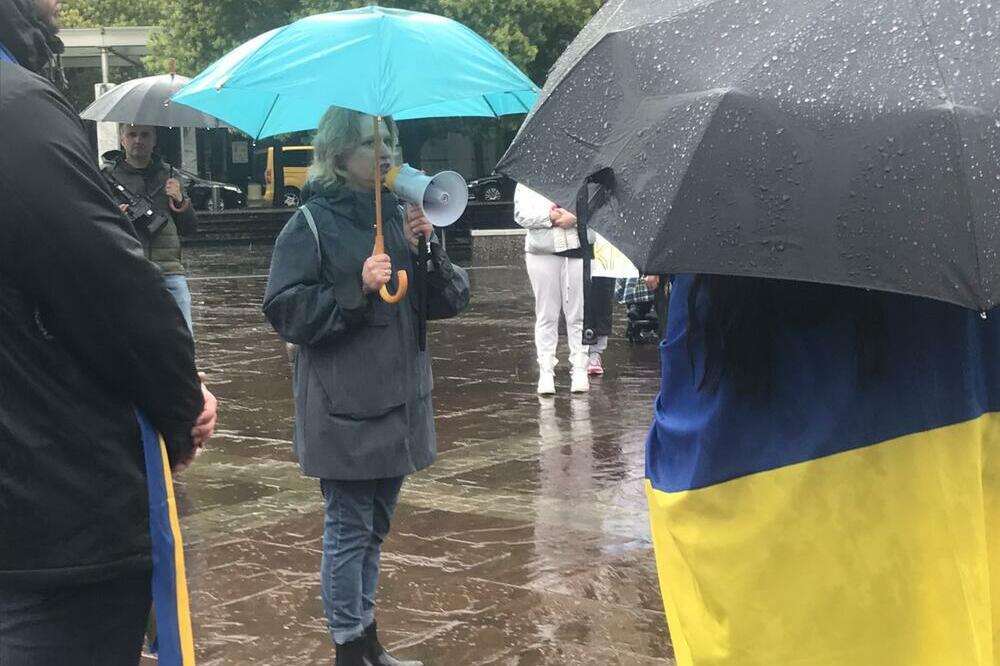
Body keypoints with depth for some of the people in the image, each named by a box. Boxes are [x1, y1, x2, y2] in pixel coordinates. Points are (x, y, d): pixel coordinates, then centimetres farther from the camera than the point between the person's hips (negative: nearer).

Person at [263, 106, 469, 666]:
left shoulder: (400, 215, 9)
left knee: (376, 526, 16)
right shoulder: (312, 225, -8)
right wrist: (356, 291, -22)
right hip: (344, 407, -6)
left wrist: (428, 251, -8)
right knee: (349, 527, 0)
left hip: (400, 398, 6)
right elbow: (285, 311, -13)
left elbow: (453, 298, 9)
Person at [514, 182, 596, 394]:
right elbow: (521, 214, -1)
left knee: (578, 314, 3)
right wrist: (549, 216, -15)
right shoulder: (526, 183, 9)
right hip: (542, 252, 0)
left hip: (578, 249, 0)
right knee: (546, 315, 3)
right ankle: (546, 371, 6)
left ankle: (580, 369, 9)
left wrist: (576, 217, -18)